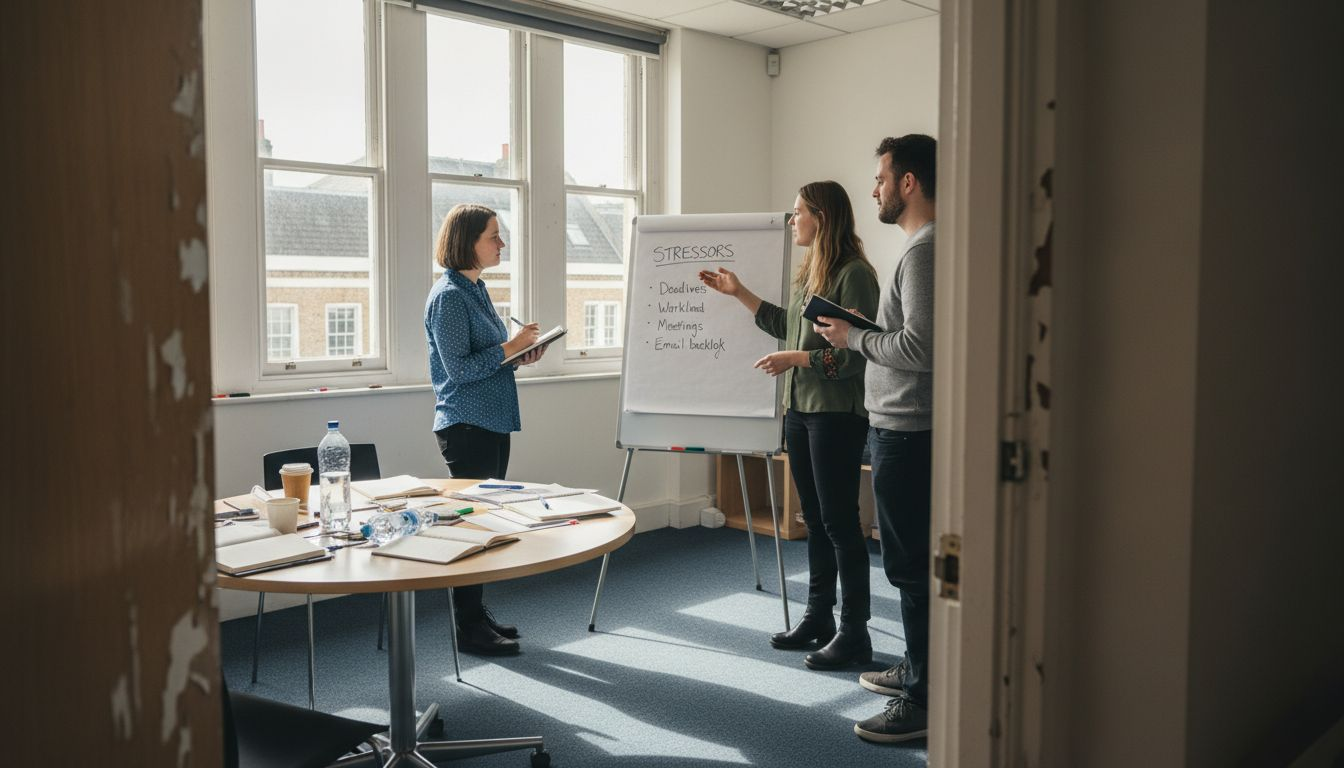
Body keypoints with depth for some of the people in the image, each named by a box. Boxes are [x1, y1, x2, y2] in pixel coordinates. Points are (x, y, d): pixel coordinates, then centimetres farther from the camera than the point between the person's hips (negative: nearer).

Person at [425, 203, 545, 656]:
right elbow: (459, 368, -18)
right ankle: (470, 628, 5)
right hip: (466, 426, -9)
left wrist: (517, 356, 8)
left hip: (491, 423, 9)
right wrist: (509, 348, -16)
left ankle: (478, 614, 23)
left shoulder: (475, 289, 15)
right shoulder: (449, 296, -14)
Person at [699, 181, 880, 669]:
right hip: (800, 409, 9)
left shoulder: (854, 275, -13)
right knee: (815, 520, 15)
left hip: (836, 414, -9)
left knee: (839, 522, -4)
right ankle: (818, 617, 26)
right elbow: (786, 325, 29)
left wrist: (795, 359, -16)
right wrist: (737, 293, 27)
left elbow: (856, 355, -18)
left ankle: (854, 634, 5)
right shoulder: (808, 273, 14)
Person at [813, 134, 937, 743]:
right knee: (914, 561, 18)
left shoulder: (923, 251, -15)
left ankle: (923, 702, 4)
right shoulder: (922, 247, 16)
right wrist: (857, 338, 12)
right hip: (901, 426, 11)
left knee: (912, 564, -4)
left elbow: (919, 347, -24)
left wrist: (854, 337, -10)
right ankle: (918, 669, 32)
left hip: (907, 433, -11)